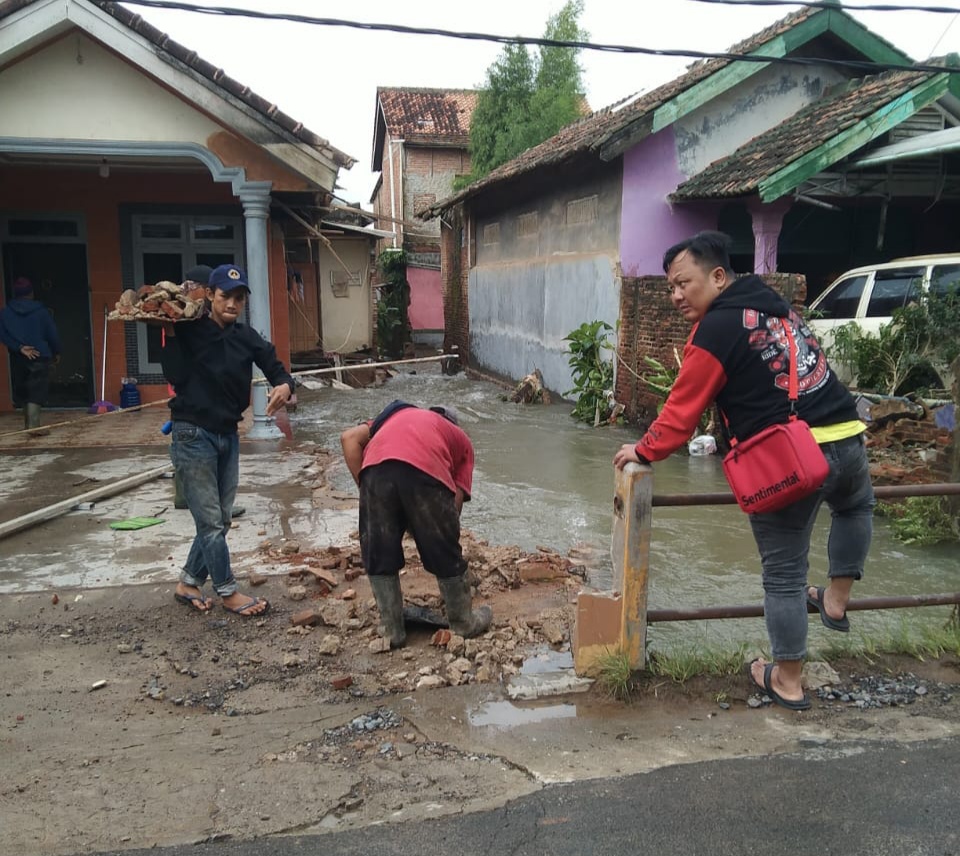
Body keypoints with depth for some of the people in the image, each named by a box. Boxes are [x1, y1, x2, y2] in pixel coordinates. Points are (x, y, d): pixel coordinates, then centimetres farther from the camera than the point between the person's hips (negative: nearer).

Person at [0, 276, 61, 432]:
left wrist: (20, 348, -11)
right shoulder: (41, 311, -4)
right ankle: (33, 425, -22)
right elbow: (52, 334, 0)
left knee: (22, 393, 16)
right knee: (36, 393, -6)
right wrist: (56, 352, 15)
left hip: (18, 359, 3)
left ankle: (29, 425, 25)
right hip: (40, 357, -3)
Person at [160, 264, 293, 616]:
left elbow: (276, 369, -2)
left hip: (228, 435, 6)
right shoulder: (188, 331, -9)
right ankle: (228, 593, 12)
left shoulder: (246, 338, 4)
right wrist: (169, 332, -25)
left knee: (219, 520, 13)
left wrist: (284, 386, -22)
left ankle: (188, 583, 29)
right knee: (211, 521, -1)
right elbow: (176, 376, -21)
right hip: (194, 435, -6)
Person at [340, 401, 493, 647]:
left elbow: (349, 438, 21)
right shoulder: (460, 438, 35)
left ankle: (391, 630, 30)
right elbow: (457, 497, 21)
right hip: (425, 469, -1)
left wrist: (364, 485, 21)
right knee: (445, 555, 18)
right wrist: (445, 531, 30)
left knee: (378, 556, 20)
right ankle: (464, 622, 35)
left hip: (376, 467, 2)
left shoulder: (394, 414, 40)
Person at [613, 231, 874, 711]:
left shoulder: (715, 329, -8)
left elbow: (682, 409, -6)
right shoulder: (774, 304, 16)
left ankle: (786, 683, 22)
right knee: (856, 507, 40)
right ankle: (836, 601, 43)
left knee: (783, 575, 8)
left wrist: (644, 452, 9)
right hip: (847, 437, 8)